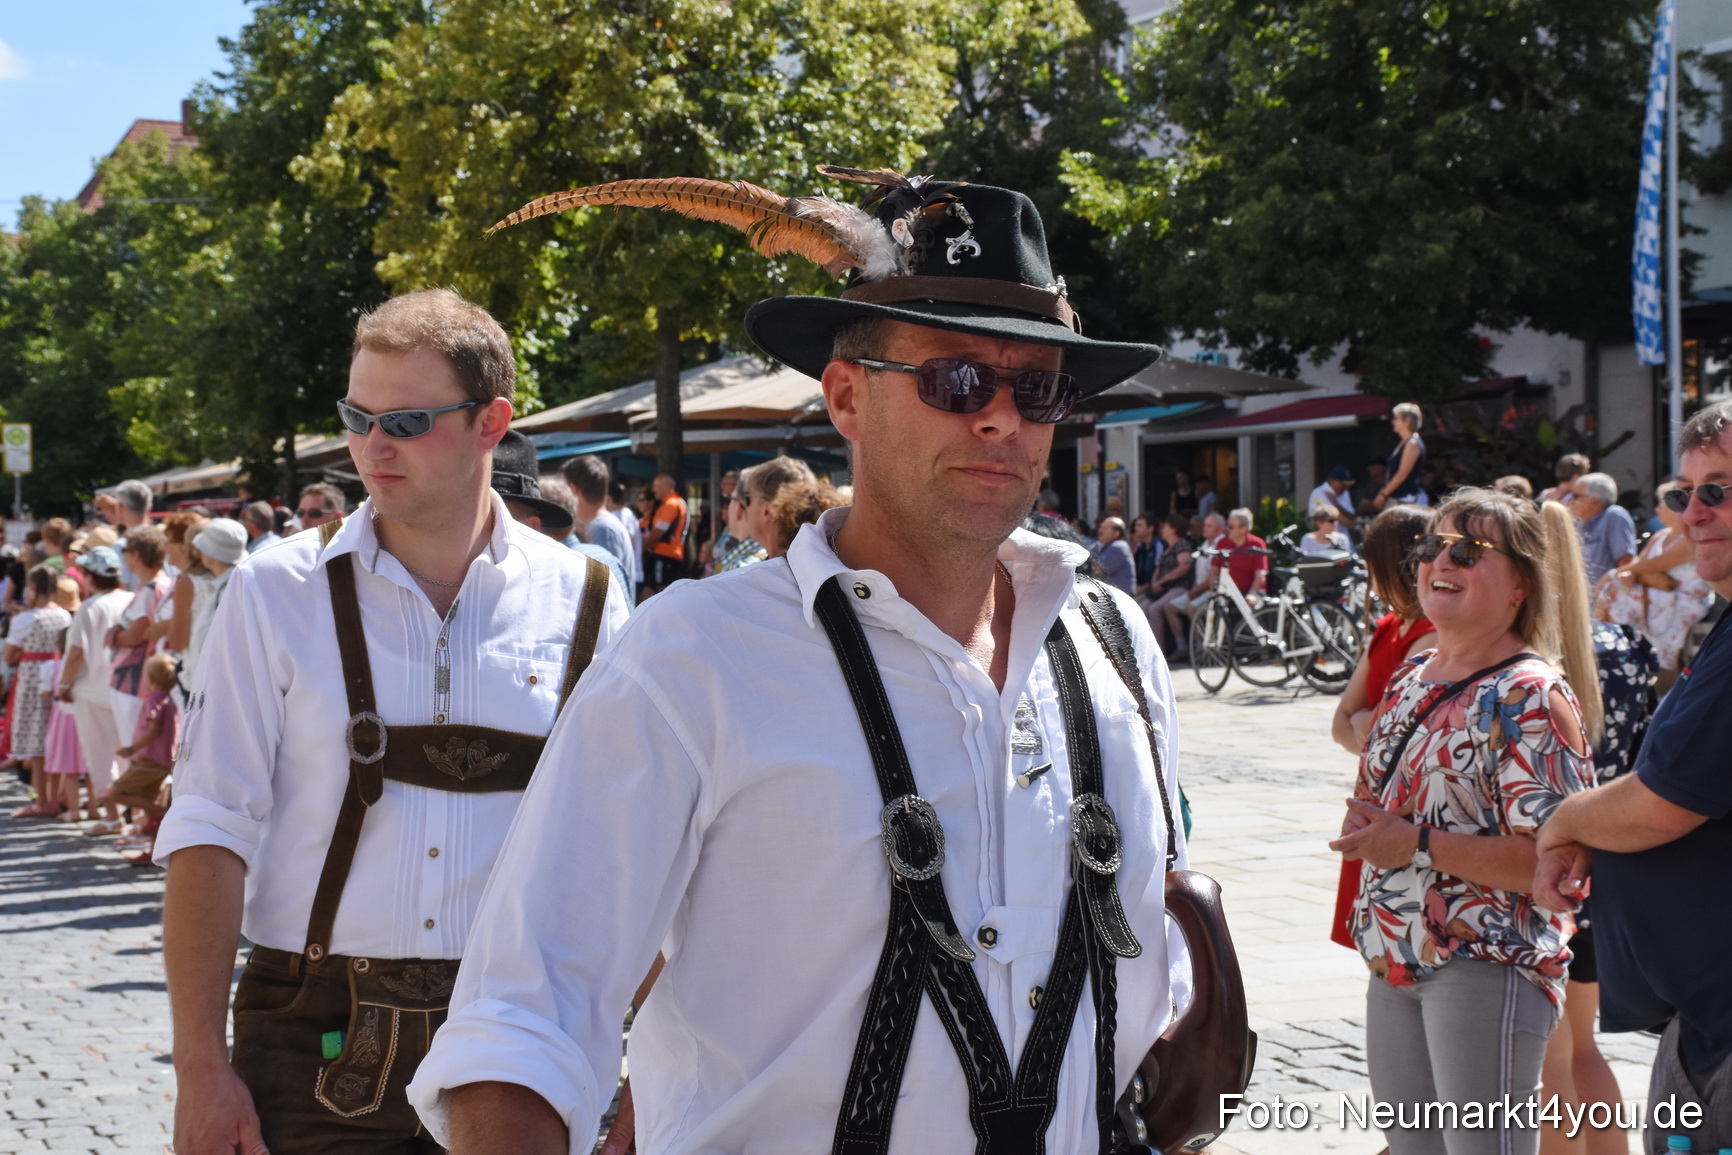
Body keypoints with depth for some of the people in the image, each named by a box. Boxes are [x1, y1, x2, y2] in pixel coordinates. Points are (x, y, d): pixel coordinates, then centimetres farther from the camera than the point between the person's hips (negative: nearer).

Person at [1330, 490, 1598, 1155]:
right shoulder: (1409, 681, 11)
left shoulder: (1530, 696, -15)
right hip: (1395, 964, 8)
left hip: (1486, 968, -8)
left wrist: (1417, 846, -19)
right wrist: (1365, 825, 0)